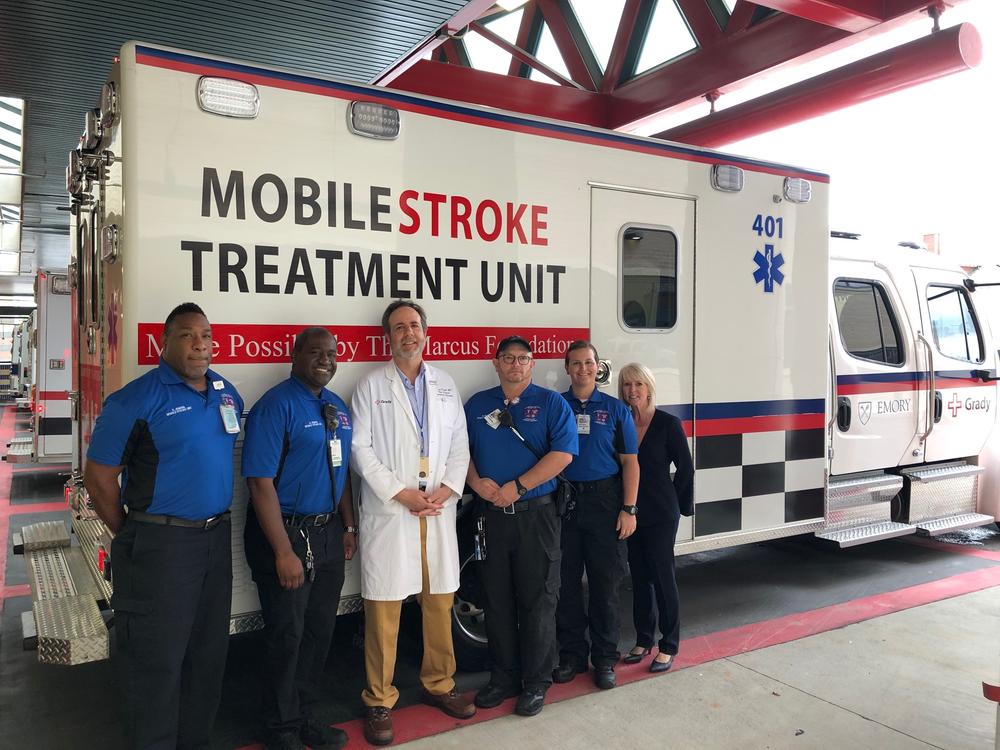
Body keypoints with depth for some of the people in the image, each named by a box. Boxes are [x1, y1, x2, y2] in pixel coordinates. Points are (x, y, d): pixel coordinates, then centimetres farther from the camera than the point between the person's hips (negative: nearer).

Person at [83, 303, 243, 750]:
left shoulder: (227, 393, 6)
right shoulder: (136, 399, -13)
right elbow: (99, 477, -10)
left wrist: (216, 523, 14)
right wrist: (131, 537, -2)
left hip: (216, 539, 7)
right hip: (159, 544, -6)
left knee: (208, 653, 18)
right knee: (157, 661, 6)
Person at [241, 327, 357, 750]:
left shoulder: (337, 407, 8)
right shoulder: (276, 405, -16)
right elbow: (261, 482, -20)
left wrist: (348, 527, 11)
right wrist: (284, 552, -22)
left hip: (329, 533, 8)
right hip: (287, 532, -7)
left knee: (320, 630, 18)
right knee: (286, 635, 7)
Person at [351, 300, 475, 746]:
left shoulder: (445, 385, 13)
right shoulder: (372, 385, 2)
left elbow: (459, 444, 11)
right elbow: (361, 447, -5)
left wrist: (448, 488, -5)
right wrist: (400, 493, -12)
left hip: (439, 509, 4)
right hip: (389, 510, -3)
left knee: (440, 602, 11)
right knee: (384, 609, 1)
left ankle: (439, 685, 29)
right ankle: (379, 701, 15)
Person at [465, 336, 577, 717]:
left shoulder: (551, 403, -1)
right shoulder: (477, 405, 10)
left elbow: (563, 453, -12)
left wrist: (517, 487, -16)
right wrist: (477, 482, -10)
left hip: (536, 513, -3)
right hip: (491, 514, 4)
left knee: (537, 600, 4)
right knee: (497, 600, 11)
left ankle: (536, 682, 18)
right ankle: (503, 676, 26)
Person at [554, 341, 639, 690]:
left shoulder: (616, 409, 5)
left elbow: (630, 462, 2)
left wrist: (628, 509, -6)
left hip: (604, 502, -1)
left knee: (605, 583, 6)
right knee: (567, 582, 8)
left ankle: (605, 658, 19)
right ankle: (572, 654, 23)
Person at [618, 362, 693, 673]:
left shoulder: (668, 423, -8)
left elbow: (685, 467, -2)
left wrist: (671, 501, 4)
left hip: (660, 515, -4)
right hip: (630, 512, 4)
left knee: (662, 576, 2)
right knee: (639, 577, 13)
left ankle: (668, 646, 16)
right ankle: (643, 640, 27)